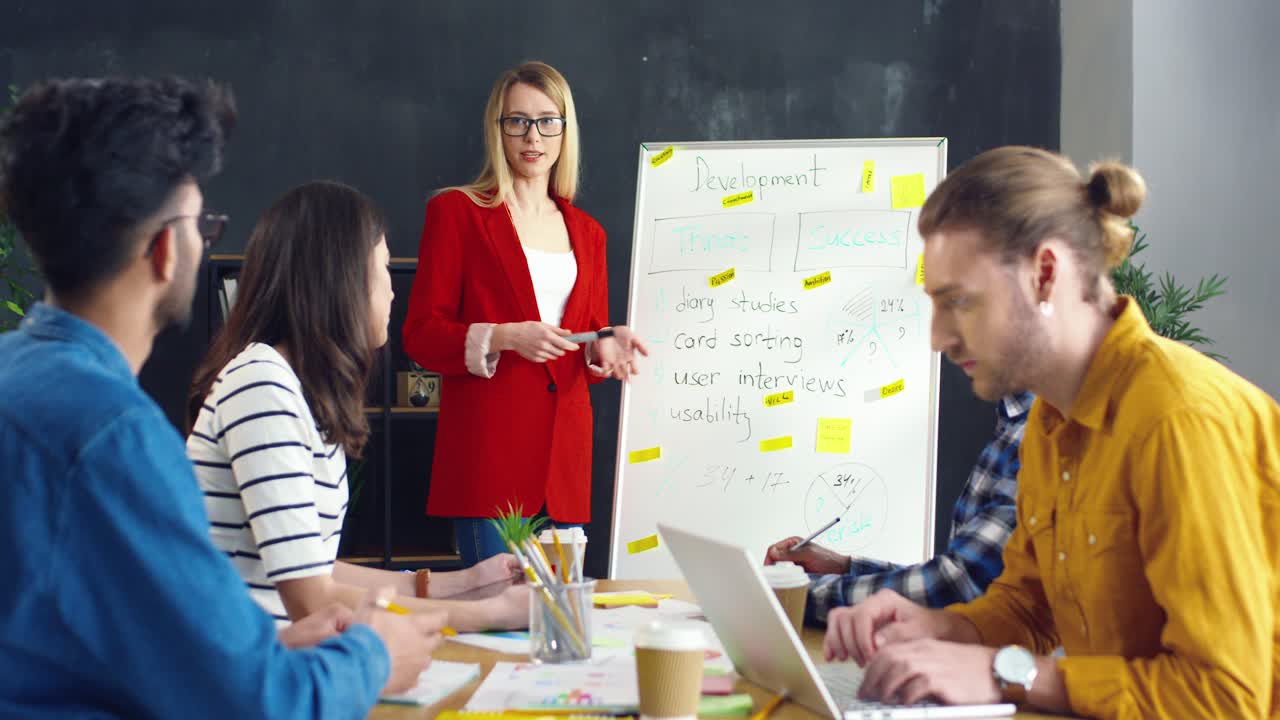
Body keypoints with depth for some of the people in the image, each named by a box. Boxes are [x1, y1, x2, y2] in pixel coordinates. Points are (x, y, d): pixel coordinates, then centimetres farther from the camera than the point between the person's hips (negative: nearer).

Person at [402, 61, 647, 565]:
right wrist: (502, 338, -17)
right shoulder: (457, 212, 3)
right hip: (489, 445, -5)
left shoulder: (585, 231, 19)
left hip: (564, 454, 5)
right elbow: (421, 335, -1)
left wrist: (603, 350, -1)